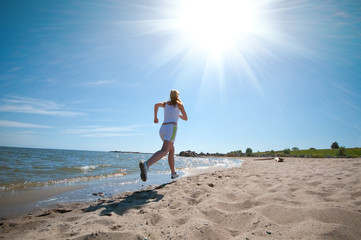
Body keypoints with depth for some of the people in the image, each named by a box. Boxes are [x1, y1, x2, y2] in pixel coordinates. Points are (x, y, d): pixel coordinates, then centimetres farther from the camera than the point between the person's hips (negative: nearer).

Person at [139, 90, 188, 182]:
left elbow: (156, 105, -1)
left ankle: (173, 173, 26)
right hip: (171, 128, -6)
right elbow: (185, 118, 17)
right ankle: (146, 164, -49)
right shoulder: (179, 104, 14)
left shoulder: (165, 103, 21)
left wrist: (155, 117, 9)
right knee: (164, 151, -24)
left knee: (172, 150, 23)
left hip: (162, 129, 6)